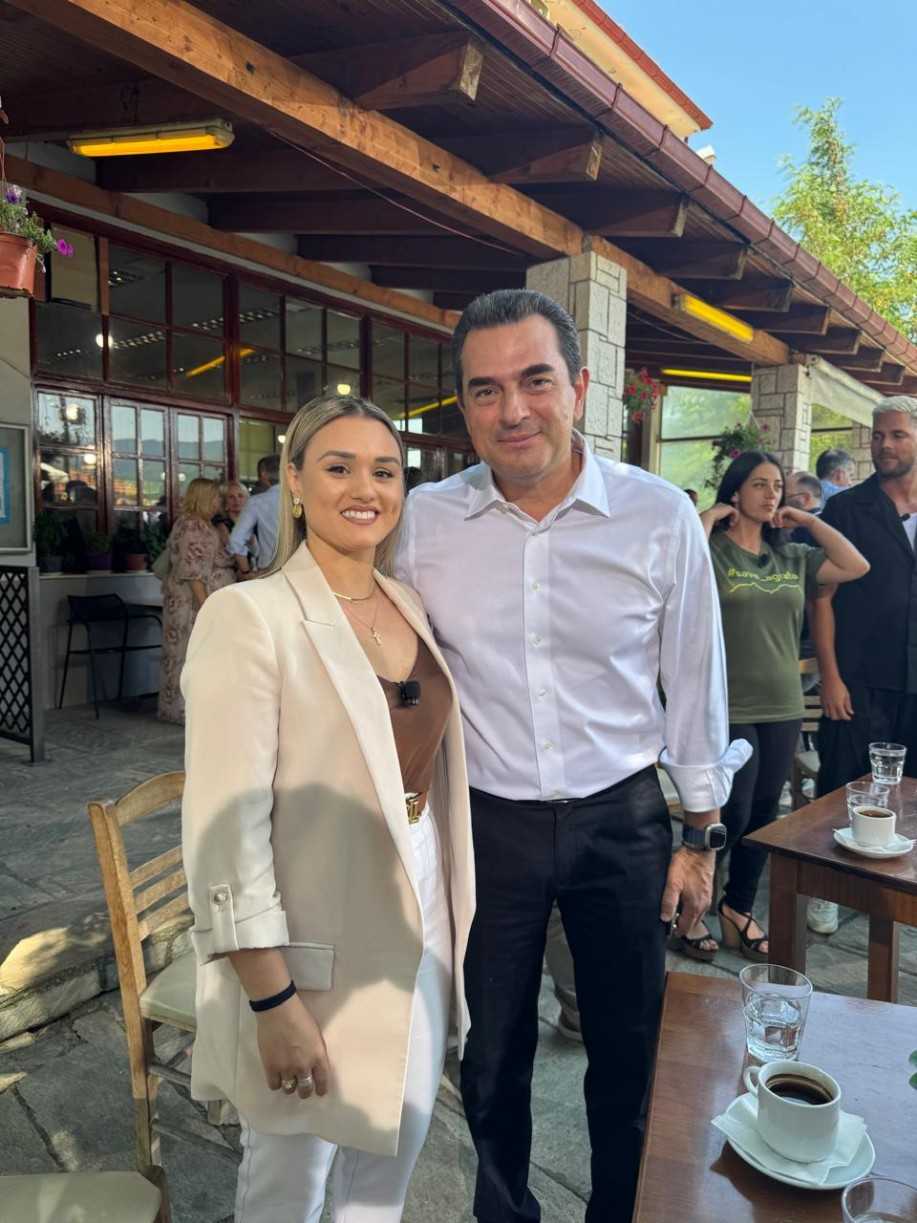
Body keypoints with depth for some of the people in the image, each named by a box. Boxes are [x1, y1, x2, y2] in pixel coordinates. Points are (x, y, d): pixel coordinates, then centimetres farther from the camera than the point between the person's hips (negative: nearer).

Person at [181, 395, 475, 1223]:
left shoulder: (411, 607, 3)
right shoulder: (249, 614, -17)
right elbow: (228, 824, -19)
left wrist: (453, 920, 11)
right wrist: (273, 1001, -18)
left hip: (420, 934, 6)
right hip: (312, 953, -5)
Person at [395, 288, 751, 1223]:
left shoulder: (659, 516, -10)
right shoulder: (423, 519, -7)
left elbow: (694, 685, -1)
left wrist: (702, 837, 3)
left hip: (621, 820, 0)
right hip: (484, 821, 1)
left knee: (629, 1053, 18)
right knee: (492, 1053, 19)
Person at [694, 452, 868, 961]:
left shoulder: (792, 557, 11)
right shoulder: (712, 550, -7)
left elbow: (856, 567, 8)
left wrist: (809, 521, 6)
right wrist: (707, 518, -15)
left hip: (783, 708, 6)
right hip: (727, 708, -6)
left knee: (763, 814, 14)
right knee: (730, 816, -3)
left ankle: (739, 906, 33)